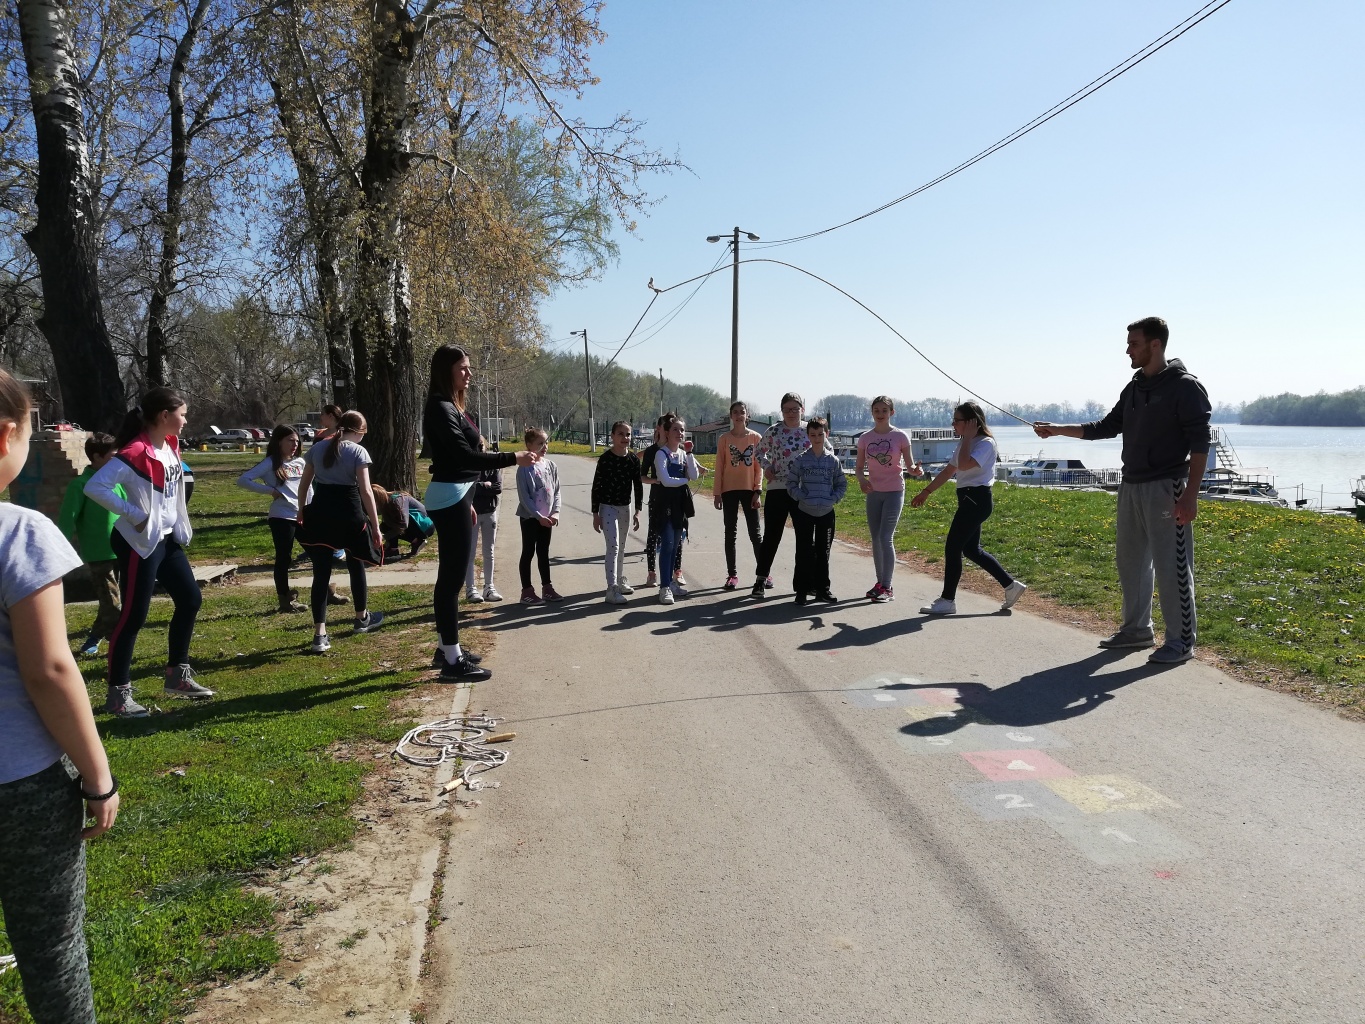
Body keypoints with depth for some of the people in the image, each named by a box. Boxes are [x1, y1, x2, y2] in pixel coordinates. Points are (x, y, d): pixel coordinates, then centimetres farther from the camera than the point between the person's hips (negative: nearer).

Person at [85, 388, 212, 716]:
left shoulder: (170, 445, 6)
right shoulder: (135, 453, -21)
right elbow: (95, 487, -27)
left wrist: (178, 523, 12)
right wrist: (134, 514, -22)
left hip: (167, 538, 9)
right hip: (140, 543, -9)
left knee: (190, 599, 12)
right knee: (134, 616, -2)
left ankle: (177, 675, 24)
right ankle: (118, 694, 10)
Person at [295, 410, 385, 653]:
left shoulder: (317, 449, 7)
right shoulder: (358, 452, -7)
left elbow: (303, 484, 11)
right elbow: (365, 491, -13)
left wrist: (301, 511, 25)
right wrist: (375, 526, -10)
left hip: (320, 512, 3)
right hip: (349, 514, -3)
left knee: (321, 574, 3)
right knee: (356, 566, 19)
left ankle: (320, 635, -4)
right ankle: (362, 618, 37)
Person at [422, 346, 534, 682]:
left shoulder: (453, 406, 15)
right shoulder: (441, 408, -15)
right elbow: (464, 456, -24)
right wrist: (513, 458, -24)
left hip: (456, 497, 11)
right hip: (449, 498, -10)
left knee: (450, 575, 15)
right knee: (452, 577, -8)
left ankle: (446, 648, 25)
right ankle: (452, 661, -3)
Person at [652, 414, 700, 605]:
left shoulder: (683, 453, 9)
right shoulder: (661, 454, -10)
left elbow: (694, 476, -2)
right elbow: (666, 480, -20)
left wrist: (689, 454, -9)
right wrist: (685, 480, -6)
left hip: (681, 501, 7)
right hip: (667, 501, -7)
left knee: (675, 544, 10)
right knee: (667, 544, -10)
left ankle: (670, 582, 19)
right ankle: (665, 587, -8)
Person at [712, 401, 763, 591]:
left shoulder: (756, 438, 0)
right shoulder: (724, 439, 0)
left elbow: (759, 467, 1)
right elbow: (719, 467, 2)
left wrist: (758, 492, -5)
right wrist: (717, 493, -2)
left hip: (749, 490, 0)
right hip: (729, 490, 0)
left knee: (755, 533, 3)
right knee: (730, 533, 4)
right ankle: (732, 574, 10)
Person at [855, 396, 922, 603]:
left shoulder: (900, 436, -6)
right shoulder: (865, 438, 2)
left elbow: (909, 466, -3)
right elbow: (859, 466, 7)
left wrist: (915, 470, -26)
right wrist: (861, 479, -14)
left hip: (894, 492, -4)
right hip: (873, 493, 4)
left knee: (886, 538, -11)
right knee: (876, 539, 9)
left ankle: (887, 587, -5)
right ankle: (880, 582, 21)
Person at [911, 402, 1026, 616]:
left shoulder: (985, 443, -13)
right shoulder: (965, 443, 15)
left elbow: (964, 465, -30)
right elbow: (949, 471, 20)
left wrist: (967, 437, -19)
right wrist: (926, 492, 19)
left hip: (977, 499, -10)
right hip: (968, 499, 10)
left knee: (952, 548, -7)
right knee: (971, 550, 13)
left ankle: (947, 600, 2)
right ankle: (1010, 585, 22)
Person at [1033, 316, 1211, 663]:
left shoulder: (1185, 386, -10)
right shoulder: (1134, 388, 14)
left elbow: (1200, 443, -14)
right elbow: (1107, 427, 21)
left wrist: (1190, 493, -20)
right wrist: (1059, 430, 15)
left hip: (1166, 488, -8)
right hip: (1131, 487, 8)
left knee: (1171, 565, -5)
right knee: (1130, 560, 13)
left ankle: (1181, 640, 4)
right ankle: (1137, 629, 24)